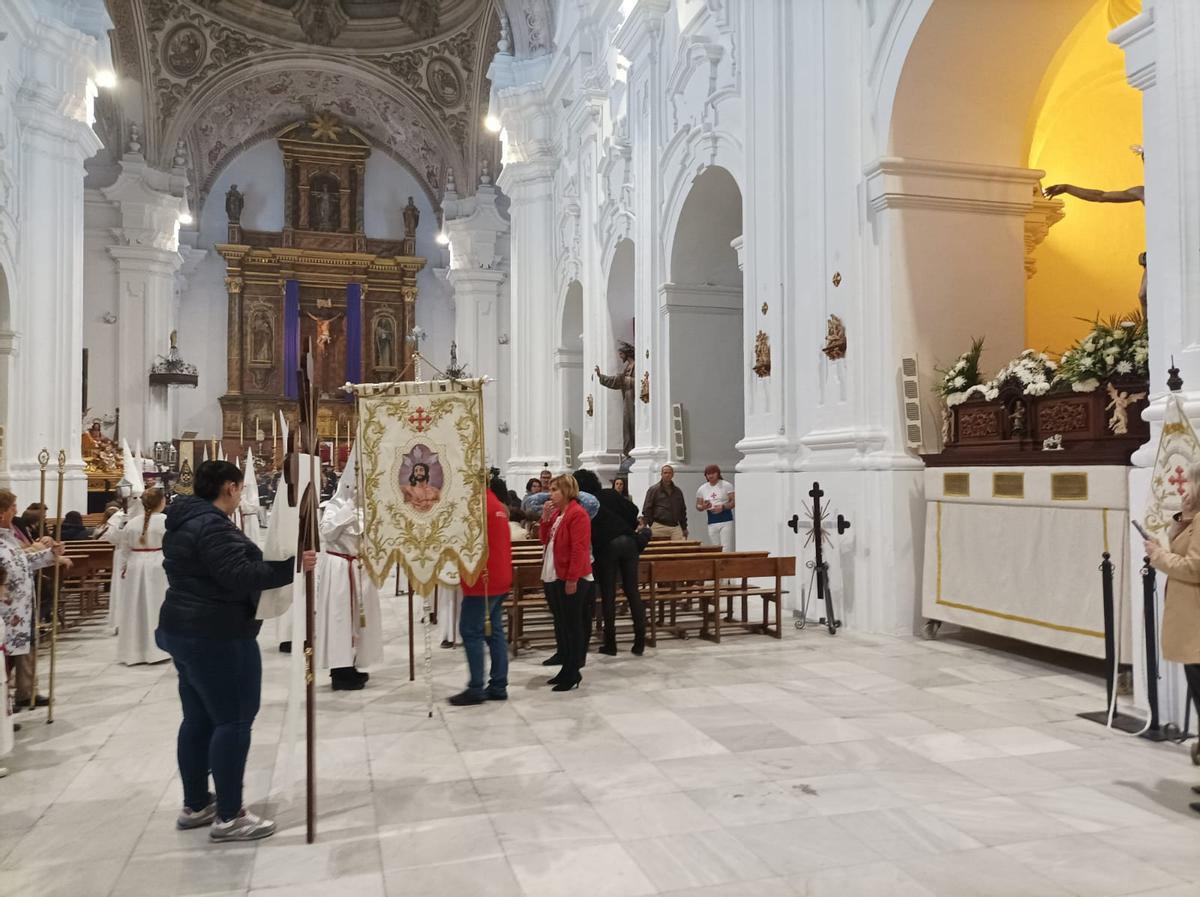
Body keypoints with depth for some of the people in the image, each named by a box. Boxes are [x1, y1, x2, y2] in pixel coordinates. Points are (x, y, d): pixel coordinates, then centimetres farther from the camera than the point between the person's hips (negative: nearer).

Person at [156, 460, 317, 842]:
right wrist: (291, 566, -27)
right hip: (216, 636, -11)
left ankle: (195, 806, 25)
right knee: (233, 721, -4)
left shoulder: (185, 521, 13)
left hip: (185, 631, 11)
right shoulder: (212, 525, -20)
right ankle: (228, 817, 1)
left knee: (198, 719, 16)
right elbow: (238, 577, -27)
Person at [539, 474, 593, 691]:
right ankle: (566, 669, 23)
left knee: (572, 626, -1)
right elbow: (546, 541, 15)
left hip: (570, 579, -9)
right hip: (554, 577, 9)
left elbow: (579, 549, -20)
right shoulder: (556, 513, 14)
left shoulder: (577, 513, -15)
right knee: (560, 625, 14)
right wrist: (545, 518, 2)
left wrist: (572, 579, -22)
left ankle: (573, 674, 6)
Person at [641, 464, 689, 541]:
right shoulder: (653, 490, 3)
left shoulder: (677, 491, 17)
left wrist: (684, 528, 18)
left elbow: (683, 510, 23)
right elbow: (646, 510, 0)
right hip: (659, 527, -4)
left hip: (675, 527, 4)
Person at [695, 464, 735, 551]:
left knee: (726, 549, -10)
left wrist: (723, 507, -20)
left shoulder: (727, 485, -2)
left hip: (726, 521, -4)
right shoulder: (701, 489, 8)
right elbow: (698, 506, 14)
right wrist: (703, 507, -9)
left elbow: (734, 501, -4)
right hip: (712, 523, 4)